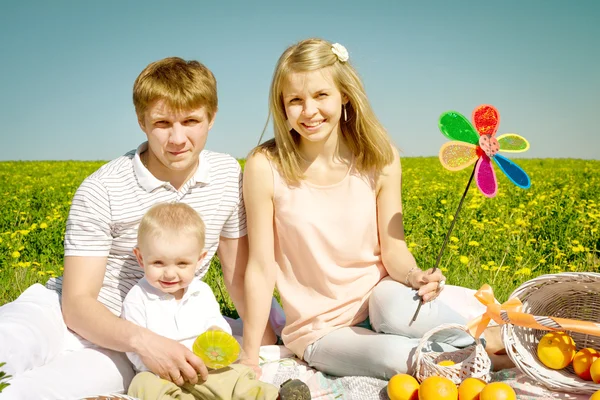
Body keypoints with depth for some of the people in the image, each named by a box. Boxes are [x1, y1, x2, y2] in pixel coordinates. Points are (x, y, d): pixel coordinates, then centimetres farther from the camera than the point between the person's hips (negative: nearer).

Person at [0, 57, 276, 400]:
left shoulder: (228, 176, -3)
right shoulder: (102, 191, -14)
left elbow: (240, 275, 6)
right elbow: (77, 302, -15)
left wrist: (267, 342, -2)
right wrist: (141, 339, -33)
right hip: (60, 313, 0)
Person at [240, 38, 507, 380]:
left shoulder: (380, 157, -10)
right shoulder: (266, 166, -17)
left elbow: (393, 248, -6)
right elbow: (261, 268, -13)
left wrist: (414, 276, -28)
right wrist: (250, 358, -11)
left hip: (378, 296, 2)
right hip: (320, 330, -1)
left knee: (398, 308, -35)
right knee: (397, 355, -31)